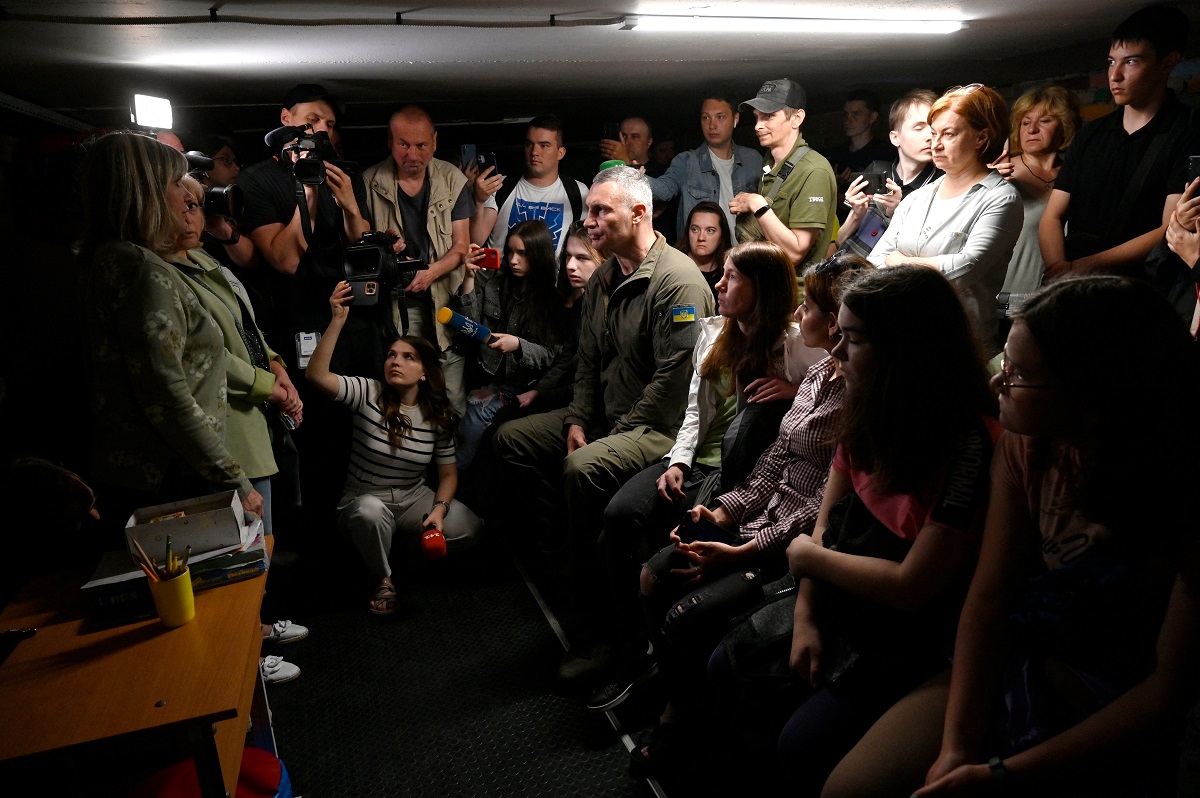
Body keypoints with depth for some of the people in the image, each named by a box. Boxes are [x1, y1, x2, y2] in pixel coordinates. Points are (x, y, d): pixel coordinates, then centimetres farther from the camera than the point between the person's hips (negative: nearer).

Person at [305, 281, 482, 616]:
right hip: (364, 501, -3)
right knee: (371, 513, -40)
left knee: (469, 527, -20)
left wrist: (439, 509, -17)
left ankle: (398, 541, 11)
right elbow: (316, 376, -29)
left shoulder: (437, 415, -4)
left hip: (414, 498, 3)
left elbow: (448, 472, 1)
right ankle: (383, 580, -9)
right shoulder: (368, 394, -12)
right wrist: (338, 321, -36)